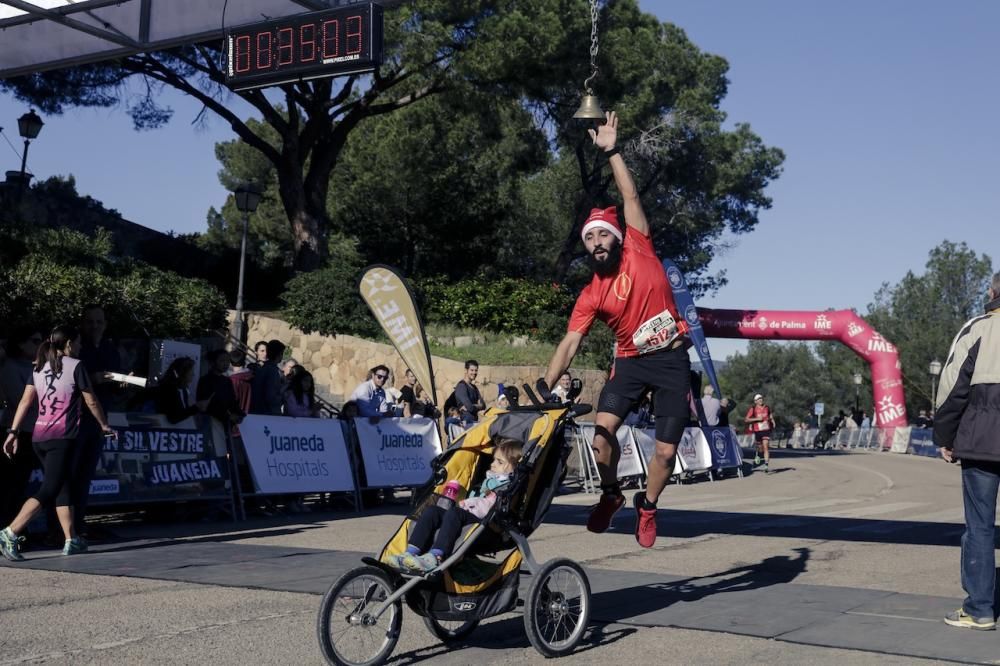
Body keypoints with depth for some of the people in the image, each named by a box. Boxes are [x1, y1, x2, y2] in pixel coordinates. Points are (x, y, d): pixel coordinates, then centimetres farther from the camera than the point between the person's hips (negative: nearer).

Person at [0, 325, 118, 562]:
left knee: (62, 488, 13)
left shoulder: (39, 367, 14)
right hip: (62, 438, -7)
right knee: (49, 490, -8)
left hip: (39, 437, 7)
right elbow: (91, 402, 2)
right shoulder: (75, 366, -2)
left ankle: (71, 541, 15)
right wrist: (104, 425, 15)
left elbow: (25, 401, 8)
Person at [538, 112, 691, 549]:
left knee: (665, 450, -2)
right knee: (603, 428, -22)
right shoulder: (591, 295, -2)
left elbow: (631, 197, -6)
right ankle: (610, 494, 5)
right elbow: (570, 344, -5)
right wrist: (545, 387, -13)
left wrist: (611, 151, -6)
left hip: (672, 359, -1)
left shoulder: (639, 251, -4)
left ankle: (647, 507, 25)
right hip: (631, 361, 1)